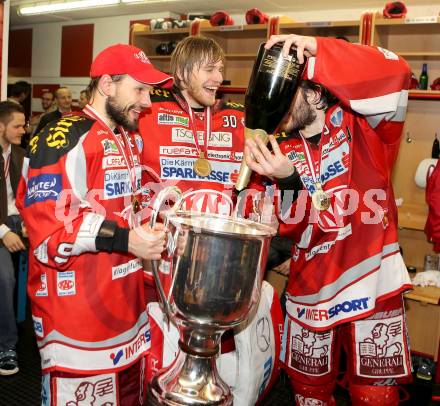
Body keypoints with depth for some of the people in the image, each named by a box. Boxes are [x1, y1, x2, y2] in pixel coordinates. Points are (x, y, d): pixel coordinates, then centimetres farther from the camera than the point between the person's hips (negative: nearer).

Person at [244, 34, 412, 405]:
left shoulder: (359, 123, -4)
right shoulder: (285, 153, 5)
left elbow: (394, 76, -25)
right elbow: (291, 227, -4)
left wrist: (317, 49, -28)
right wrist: (287, 180, -24)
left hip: (372, 284, -4)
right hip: (311, 290, 4)